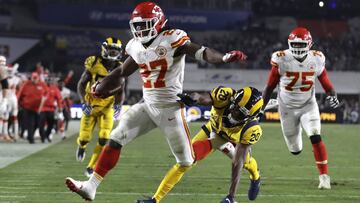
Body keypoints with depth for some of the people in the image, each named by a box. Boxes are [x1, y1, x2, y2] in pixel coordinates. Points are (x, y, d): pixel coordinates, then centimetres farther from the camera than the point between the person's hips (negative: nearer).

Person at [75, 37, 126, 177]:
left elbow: (120, 91, 7)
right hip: (90, 106, -2)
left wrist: (118, 105, -12)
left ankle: (91, 168, 4)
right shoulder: (94, 64, -14)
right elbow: (81, 84, -7)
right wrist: (83, 102, -19)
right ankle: (81, 146, 39)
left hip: (107, 108, 2)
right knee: (85, 138, -2)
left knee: (103, 139, -14)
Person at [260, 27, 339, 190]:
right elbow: (270, 86, -5)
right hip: (287, 107, 0)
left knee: (315, 138, -24)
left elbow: (326, 82, 0)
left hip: (308, 105, 0)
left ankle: (324, 175, -15)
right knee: (295, 150, 9)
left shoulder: (316, 59, -11)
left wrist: (332, 96, -20)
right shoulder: (281, 59, -16)